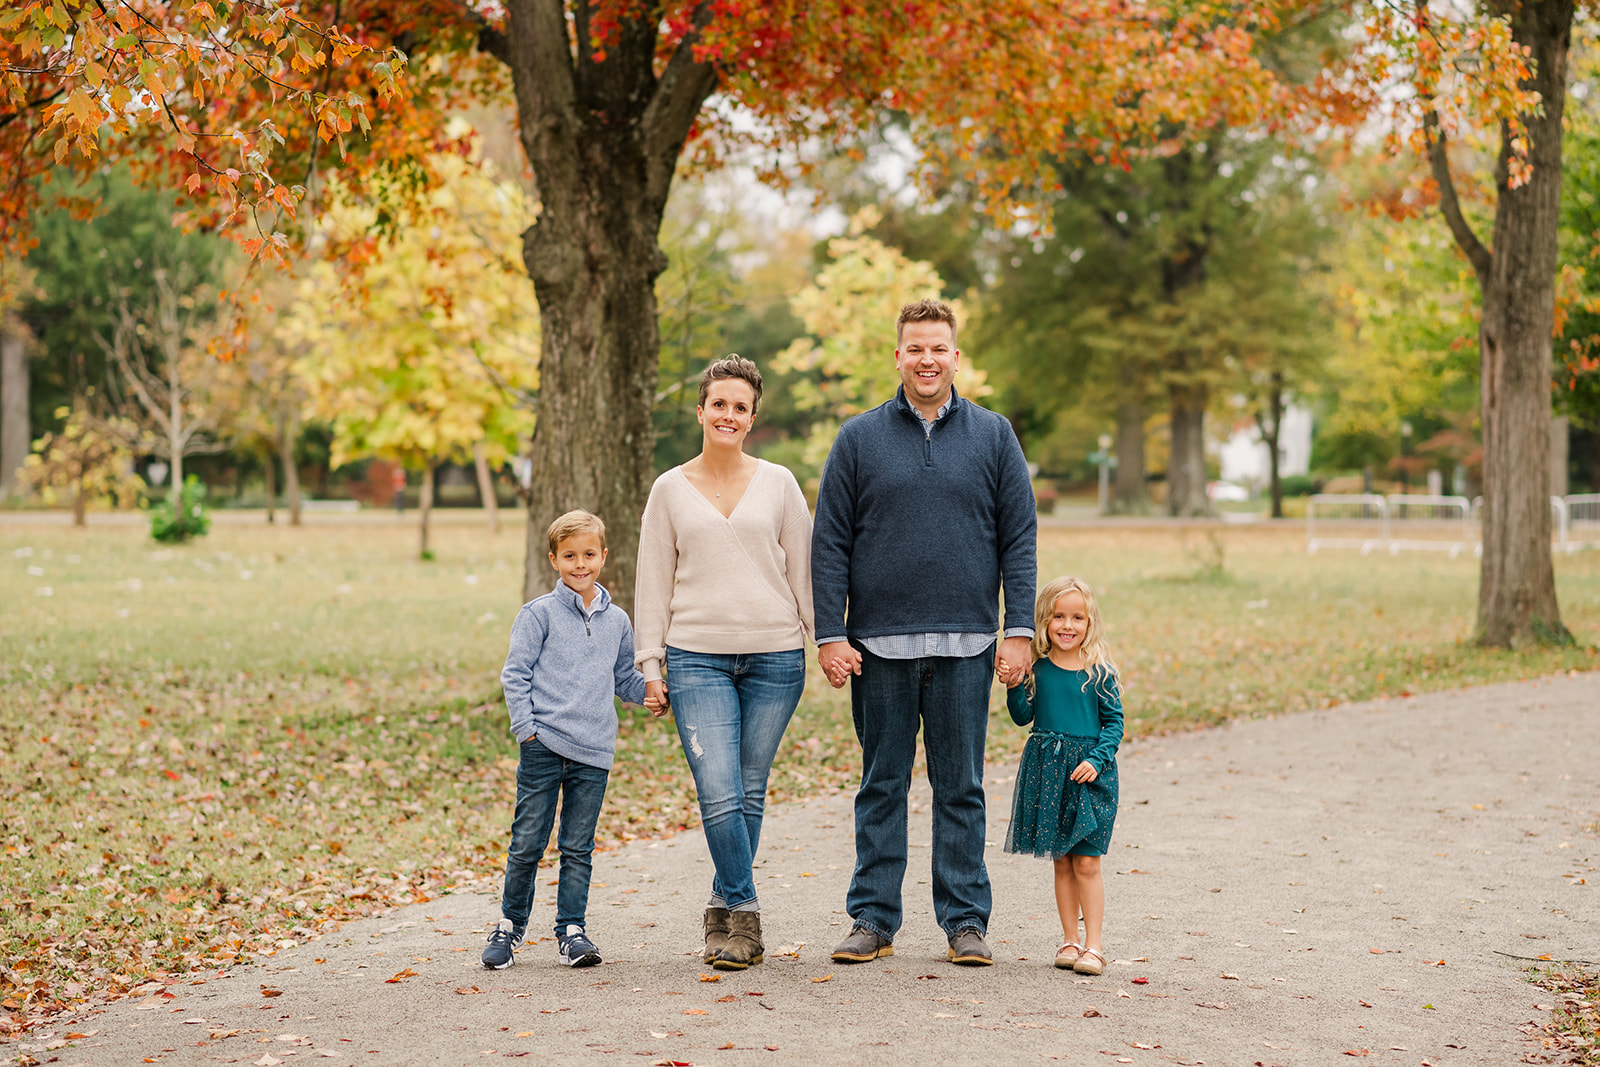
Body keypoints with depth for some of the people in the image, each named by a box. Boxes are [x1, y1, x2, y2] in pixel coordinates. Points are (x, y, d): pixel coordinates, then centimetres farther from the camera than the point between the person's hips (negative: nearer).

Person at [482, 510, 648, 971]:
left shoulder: (616, 621, 13)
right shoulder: (539, 614, 0)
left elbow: (625, 680, 21)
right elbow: (515, 674, -1)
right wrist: (525, 727, -9)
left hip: (593, 751, 3)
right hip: (543, 746, -3)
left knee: (578, 847, 7)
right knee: (528, 843, 1)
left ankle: (571, 932, 13)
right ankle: (510, 924, 17)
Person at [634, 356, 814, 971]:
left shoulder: (779, 484, 7)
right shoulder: (670, 490, 7)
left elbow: (803, 569, 11)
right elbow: (653, 584, 9)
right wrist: (650, 666, 5)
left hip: (774, 657, 1)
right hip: (697, 658, -1)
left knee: (750, 794, 5)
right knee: (719, 796, -13)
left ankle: (724, 913, 19)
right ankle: (745, 914, 0)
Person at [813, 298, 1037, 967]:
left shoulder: (992, 436, 6)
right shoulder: (859, 439, 5)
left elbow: (1019, 539, 5)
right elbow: (829, 543, 4)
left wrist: (1019, 631, -3)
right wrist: (829, 635, -4)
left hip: (965, 644, 0)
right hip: (878, 643, 0)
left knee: (961, 787, 5)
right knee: (882, 786, 6)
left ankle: (966, 920, 12)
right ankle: (873, 919, 13)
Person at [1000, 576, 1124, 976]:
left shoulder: (1099, 671, -3)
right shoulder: (1036, 668, 2)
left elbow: (1114, 722, -1)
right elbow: (1023, 716, 4)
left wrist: (1097, 759, -13)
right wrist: (1014, 684, -11)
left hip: (1089, 773, -2)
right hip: (1047, 770, 3)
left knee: (1086, 862, -4)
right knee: (1061, 861, 9)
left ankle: (1093, 945, 3)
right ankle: (1070, 940, 18)